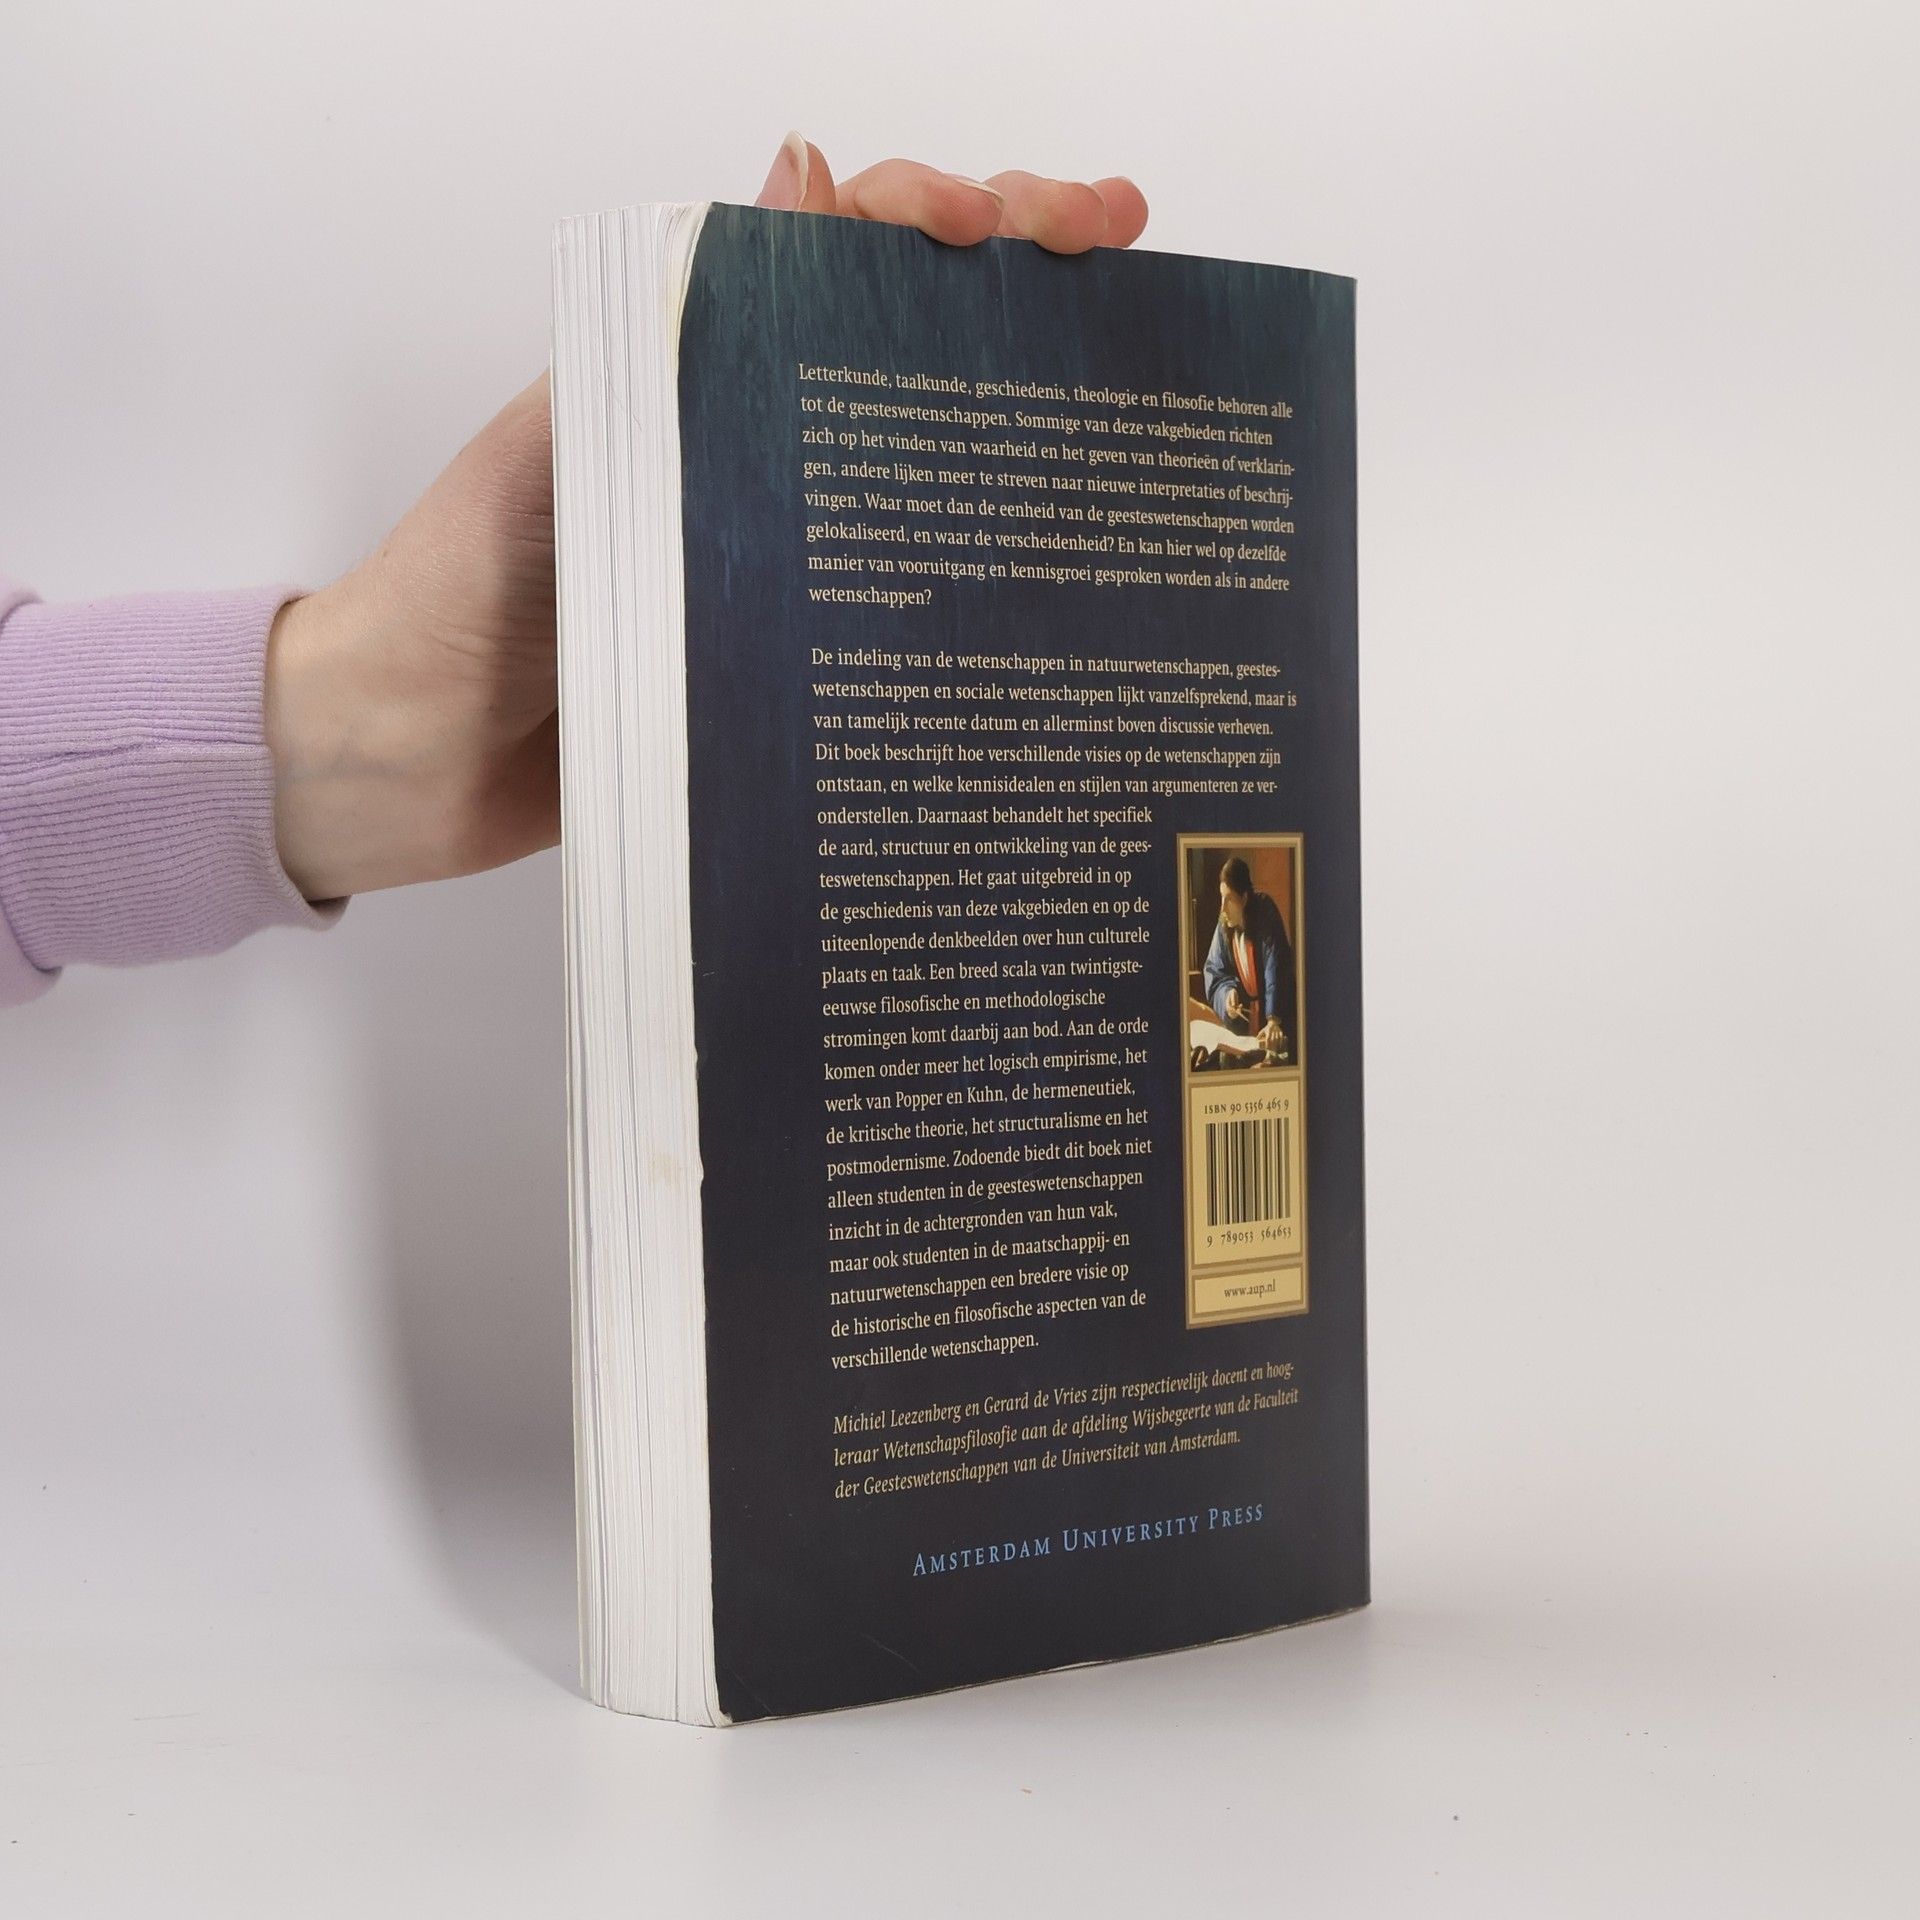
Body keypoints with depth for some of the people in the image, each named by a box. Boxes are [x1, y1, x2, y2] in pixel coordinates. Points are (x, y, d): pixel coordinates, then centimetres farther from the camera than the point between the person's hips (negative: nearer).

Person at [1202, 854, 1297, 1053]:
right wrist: (1228, 992, -20)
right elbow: (1214, 971, 3)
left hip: (1270, 1012, -4)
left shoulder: (1265, 915, -19)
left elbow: (1275, 970, -26)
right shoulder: (1223, 924, -4)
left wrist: (1273, 1021, -38)